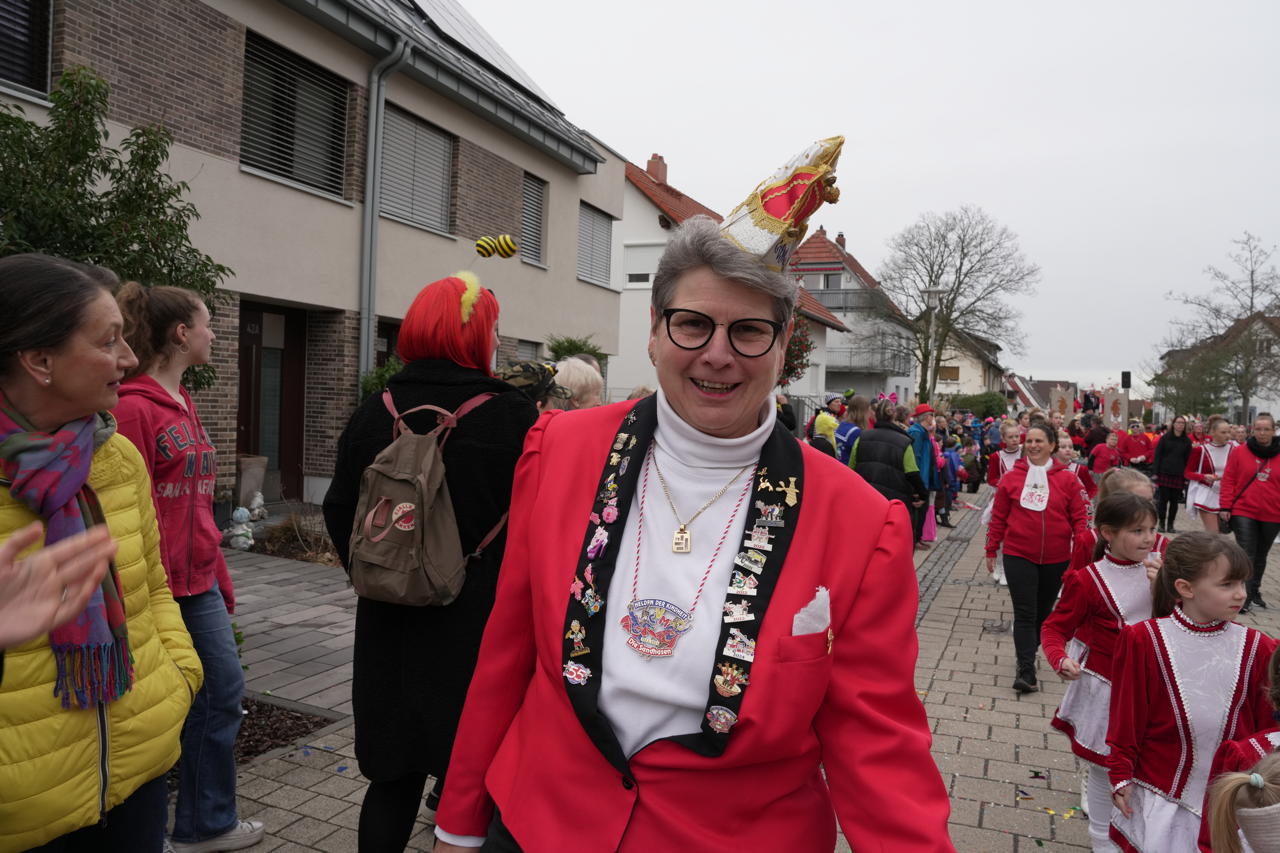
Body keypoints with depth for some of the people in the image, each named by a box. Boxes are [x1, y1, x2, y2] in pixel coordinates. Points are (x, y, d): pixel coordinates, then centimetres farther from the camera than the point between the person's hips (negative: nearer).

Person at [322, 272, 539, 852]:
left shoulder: (372, 416, -3)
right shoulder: (514, 418, -14)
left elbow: (339, 514, 3)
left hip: (390, 628, 4)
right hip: (479, 627, -3)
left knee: (394, 775, 17)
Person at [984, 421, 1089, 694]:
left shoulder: (1067, 479, -3)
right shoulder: (1012, 478, -2)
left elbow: (1080, 517, 0)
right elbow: (999, 517, 4)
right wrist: (991, 550, 7)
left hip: (1056, 559, 1)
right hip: (1018, 556, -1)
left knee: (1043, 611, 15)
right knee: (1024, 613, -4)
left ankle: (1027, 656, 33)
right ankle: (1027, 671, -5)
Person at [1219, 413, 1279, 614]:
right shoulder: (1239, 452, -3)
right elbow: (1228, 480, -2)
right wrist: (1225, 507, -6)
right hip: (1244, 512, -3)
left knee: (1261, 556, 16)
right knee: (1246, 554, -7)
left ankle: (1254, 591, 32)